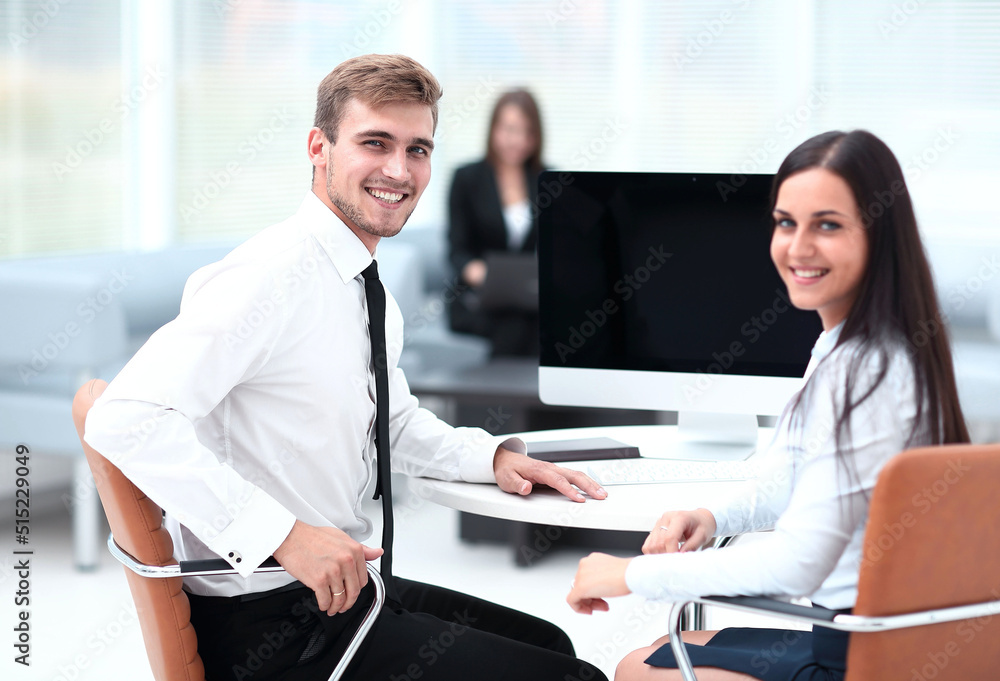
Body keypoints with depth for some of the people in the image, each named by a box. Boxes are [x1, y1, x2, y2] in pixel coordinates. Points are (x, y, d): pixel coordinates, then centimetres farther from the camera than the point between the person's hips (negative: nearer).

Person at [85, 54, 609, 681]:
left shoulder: (368, 288, 9)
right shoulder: (273, 276, -20)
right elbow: (126, 419, -31)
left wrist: (493, 456, 7)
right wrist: (284, 535, -33)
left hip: (341, 585, 10)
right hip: (263, 624, -10)